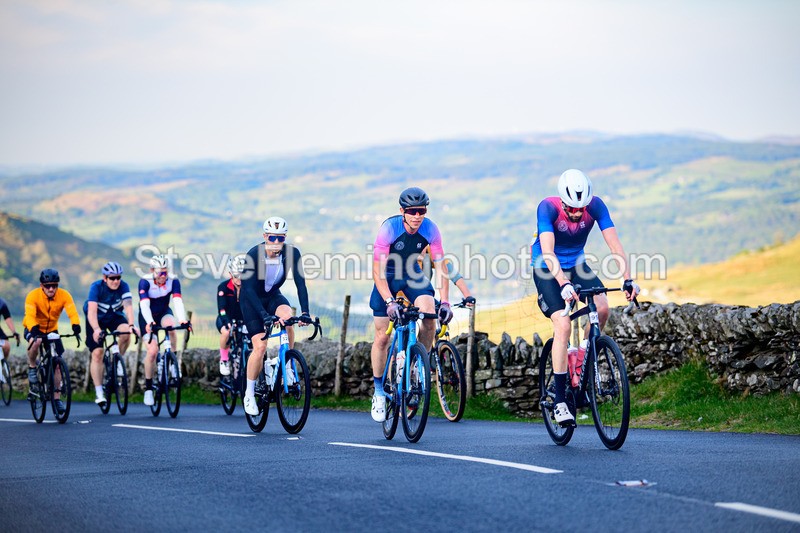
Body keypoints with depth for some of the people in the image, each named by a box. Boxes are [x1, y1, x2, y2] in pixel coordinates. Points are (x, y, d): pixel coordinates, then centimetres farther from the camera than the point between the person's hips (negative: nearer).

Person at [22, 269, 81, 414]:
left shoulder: (64, 296, -21)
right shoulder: (33, 296, -27)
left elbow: (72, 313, -32)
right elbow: (29, 315, -39)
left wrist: (76, 327, -52)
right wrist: (33, 330, -58)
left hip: (52, 330, 3)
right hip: (34, 328, -3)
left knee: (57, 364, -6)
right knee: (36, 341, -38)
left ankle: (57, 398, 5)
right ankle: (32, 368, -11)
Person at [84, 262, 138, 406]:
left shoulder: (123, 287, -21)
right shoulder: (97, 287, -26)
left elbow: (128, 306, -33)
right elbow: (92, 310, -36)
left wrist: (131, 325, -51)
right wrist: (96, 329, -52)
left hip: (115, 316, 2)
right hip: (97, 319, -2)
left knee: (125, 333, -31)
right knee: (97, 353, -13)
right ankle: (99, 392, -9)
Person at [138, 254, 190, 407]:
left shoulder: (173, 281, -20)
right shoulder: (145, 282, -25)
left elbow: (178, 301, -32)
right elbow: (144, 304, -36)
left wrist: (183, 320, -50)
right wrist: (149, 322, -54)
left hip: (164, 312, 2)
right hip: (148, 317, -2)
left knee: (171, 327, -34)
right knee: (152, 350, -17)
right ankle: (148, 388, -2)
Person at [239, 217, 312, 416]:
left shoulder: (292, 253, -20)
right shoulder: (254, 254, -29)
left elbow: (300, 283, -22)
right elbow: (249, 289, -33)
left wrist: (305, 313, -34)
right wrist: (265, 315, -44)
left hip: (273, 296, 3)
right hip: (251, 299, -3)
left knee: (287, 316, -32)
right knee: (260, 346, -16)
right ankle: (249, 395, 0)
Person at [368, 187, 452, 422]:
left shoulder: (430, 229, -21)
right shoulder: (389, 228, -29)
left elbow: (440, 266, -18)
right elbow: (377, 270, -30)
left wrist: (445, 301, -29)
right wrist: (389, 301, -40)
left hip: (412, 273, 2)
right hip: (387, 276, -2)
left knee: (430, 319, -24)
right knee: (382, 336, -5)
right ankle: (379, 392, 9)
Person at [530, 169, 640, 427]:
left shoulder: (595, 205, -19)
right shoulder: (547, 208, -28)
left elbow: (614, 244, -23)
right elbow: (548, 252, -38)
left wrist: (627, 280, -36)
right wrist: (564, 284, -52)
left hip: (576, 264, 3)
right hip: (547, 269, -3)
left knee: (602, 308, -23)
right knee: (563, 325, -20)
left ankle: (583, 362, 4)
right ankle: (560, 401, -15)